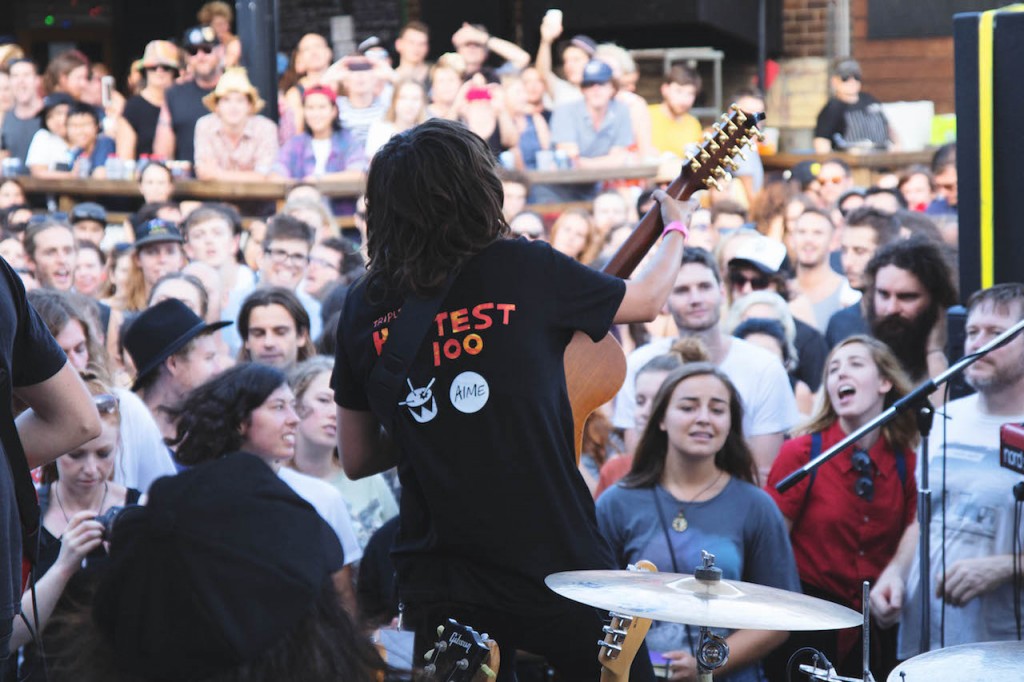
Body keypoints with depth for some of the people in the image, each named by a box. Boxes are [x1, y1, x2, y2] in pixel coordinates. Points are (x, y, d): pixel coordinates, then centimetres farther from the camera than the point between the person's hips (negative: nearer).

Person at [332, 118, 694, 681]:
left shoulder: (363, 307, 2)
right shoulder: (524, 269, -8)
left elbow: (355, 460, 10)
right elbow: (648, 300, 10)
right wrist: (674, 228, 30)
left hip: (434, 582, 3)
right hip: (552, 560, -3)